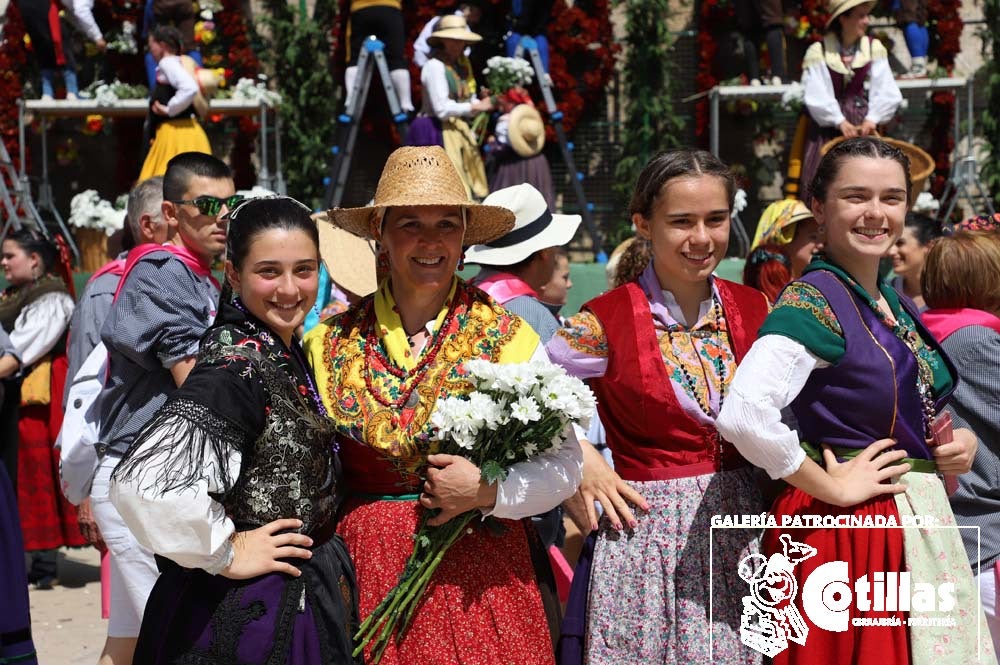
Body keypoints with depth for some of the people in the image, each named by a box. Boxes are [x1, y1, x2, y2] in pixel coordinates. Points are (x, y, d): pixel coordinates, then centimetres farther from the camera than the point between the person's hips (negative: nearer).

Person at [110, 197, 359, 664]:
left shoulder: (288, 353, 3)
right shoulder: (236, 366, -23)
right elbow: (144, 483, -35)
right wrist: (226, 553, -22)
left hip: (306, 591, 8)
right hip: (255, 608, -8)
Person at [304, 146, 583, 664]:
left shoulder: (508, 338, -2)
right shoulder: (331, 344, 2)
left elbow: (563, 463, -2)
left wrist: (489, 491, -16)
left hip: (484, 577, -1)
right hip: (370, 576, 1)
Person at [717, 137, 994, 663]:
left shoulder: (896, 304, 9)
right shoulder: (812, 301, -17)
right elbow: (743, 415, -33)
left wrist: (959, 441, 2)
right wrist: (831, 487, -21)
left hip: (922, 520, 8)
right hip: (849, 528, -8)